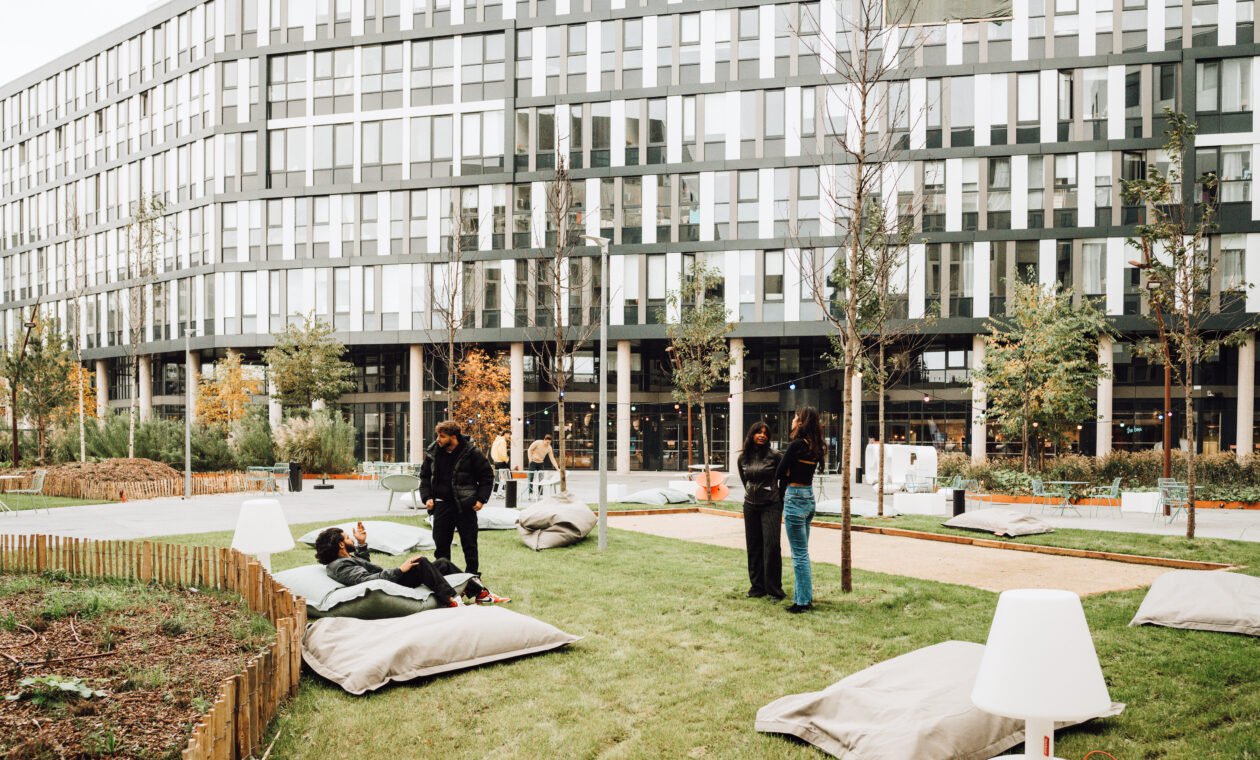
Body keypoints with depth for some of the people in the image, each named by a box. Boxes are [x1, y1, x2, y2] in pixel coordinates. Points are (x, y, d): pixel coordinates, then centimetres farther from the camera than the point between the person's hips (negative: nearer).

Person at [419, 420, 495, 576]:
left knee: (469, 544, 4)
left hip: (465, 505, -3)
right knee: (441, 543, 9)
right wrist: (427, 497, 2)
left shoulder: (471, 452, -9)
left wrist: (481, 499, -7)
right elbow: (425, 476, 14)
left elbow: (487, 475, -1)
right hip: (442, 504, 3)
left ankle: (473, 575, 15)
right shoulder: (432, 452, 2)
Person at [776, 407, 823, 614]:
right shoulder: (815, 447, 8)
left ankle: (803, 601, 2)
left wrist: (782, 489, 8)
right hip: (809, 497, 8)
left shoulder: (797, 444, -16)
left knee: (799, 554, -3)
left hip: (795, 498, -8)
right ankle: (804, 595, 23)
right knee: (802, 552, 17)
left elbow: (780, 472, -10)